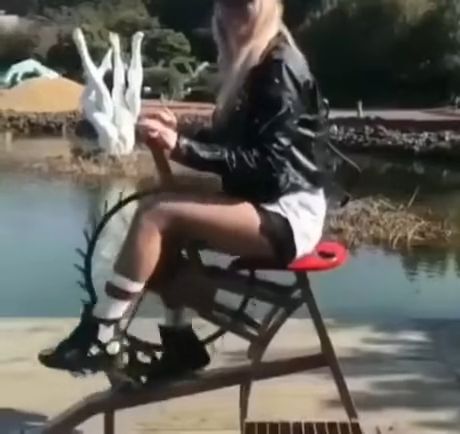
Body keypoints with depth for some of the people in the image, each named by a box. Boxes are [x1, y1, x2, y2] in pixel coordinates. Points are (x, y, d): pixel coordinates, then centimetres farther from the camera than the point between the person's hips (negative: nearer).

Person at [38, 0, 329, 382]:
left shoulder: (279, 68, -14)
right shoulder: (256, 63, 14)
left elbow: (267, 164, -22)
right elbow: (231, 141, 15)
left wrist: (181, 147, -28)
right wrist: (179, 136, -3)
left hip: (289, 215, -9)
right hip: (269, 205, 9)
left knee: (156, 214, -19)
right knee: (167, 229, 1)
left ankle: (100, 336, -11)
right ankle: (180, 342, 7)